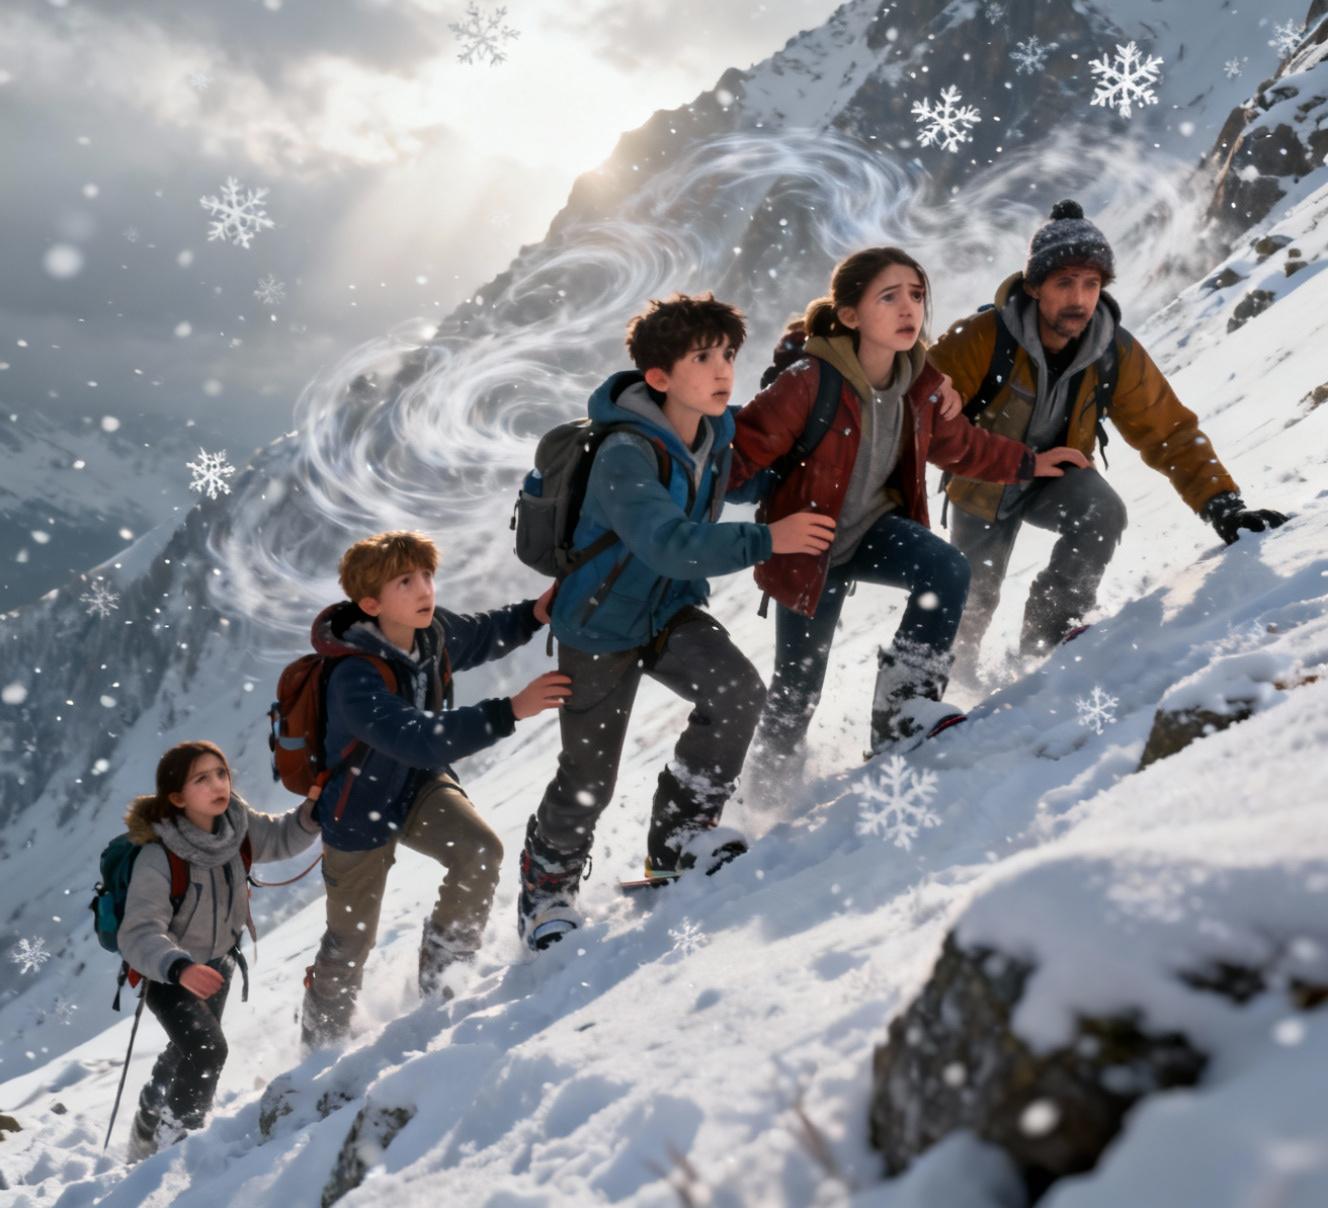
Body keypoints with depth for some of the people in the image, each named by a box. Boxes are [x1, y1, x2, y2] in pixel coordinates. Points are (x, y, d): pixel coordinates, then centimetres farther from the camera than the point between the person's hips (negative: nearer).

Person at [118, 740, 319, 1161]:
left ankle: (149, 1126, 53)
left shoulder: (236, 822, -21)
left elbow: (281, 838, -2)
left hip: (218, 959, 7)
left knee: (188, 1051, 26)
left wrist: (312, 814, -21)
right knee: (206, 1050, -26)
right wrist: (179, 968, -60)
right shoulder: (157, 858, -37)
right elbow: (139, 933, -43)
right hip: (167, 972, -7)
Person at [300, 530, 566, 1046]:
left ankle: (438, 975, -2)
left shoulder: (434, 631, -14)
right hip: (361, 807, -5)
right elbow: (422, 742, -46)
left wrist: (533, 614, -9)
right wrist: (509, 711, -51)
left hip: (420, 787, 5)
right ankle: (321, 1042, 35)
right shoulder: (355, 680, -36)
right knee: (351, 942, 8)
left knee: (480, 852, -23)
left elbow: (481, 635, 10)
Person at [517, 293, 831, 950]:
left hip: (670, 608, 6)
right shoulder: (625, 456, -31)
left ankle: (679, 832, -2)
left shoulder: (716, 433, -7)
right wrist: (763, 540, -52)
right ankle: (545, 884, 32)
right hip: (602, 625, -6)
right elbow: (668, 542, -45)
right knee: (588, 780, 3)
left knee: (740, 691, -21)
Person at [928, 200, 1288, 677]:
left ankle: (1049, 630, -14)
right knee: (972, 601, 11)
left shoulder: (1119, 355, -22)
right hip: (984, 488, -1)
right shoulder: (981, 338, -31)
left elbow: (1171, 432, -17)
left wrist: (1222, 505, -26)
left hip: (1056, 478, 2)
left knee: (1103, 513, -30)